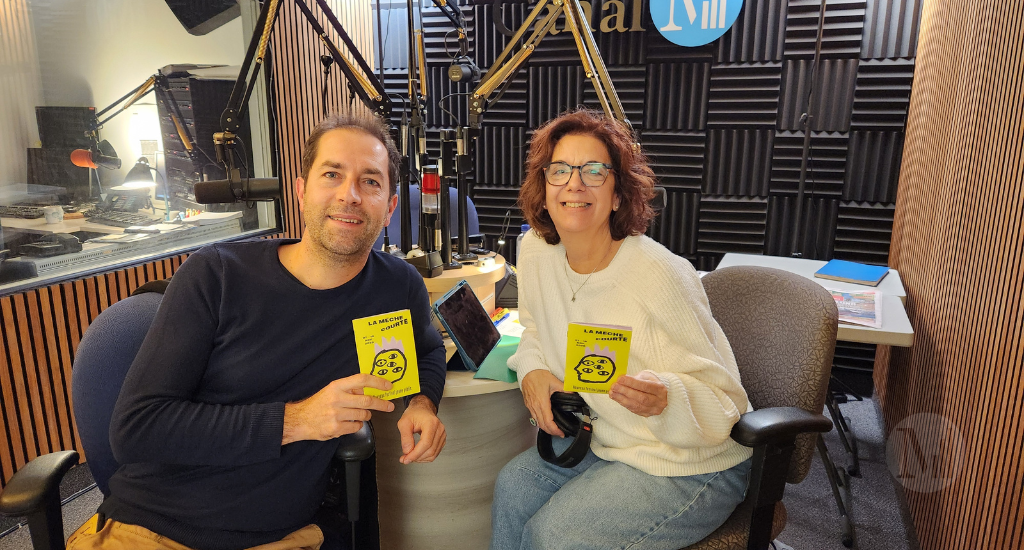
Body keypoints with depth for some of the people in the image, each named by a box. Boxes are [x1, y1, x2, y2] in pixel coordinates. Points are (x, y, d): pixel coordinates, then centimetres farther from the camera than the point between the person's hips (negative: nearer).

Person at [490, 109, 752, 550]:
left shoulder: (659, 276, -26)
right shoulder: (535, 253, -6)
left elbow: (723, 403, -21)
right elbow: (536, 327, 15)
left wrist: (664, 399, -42)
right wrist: (533, 370, -6)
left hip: (693, 465, -6)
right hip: (605, 445, 6)